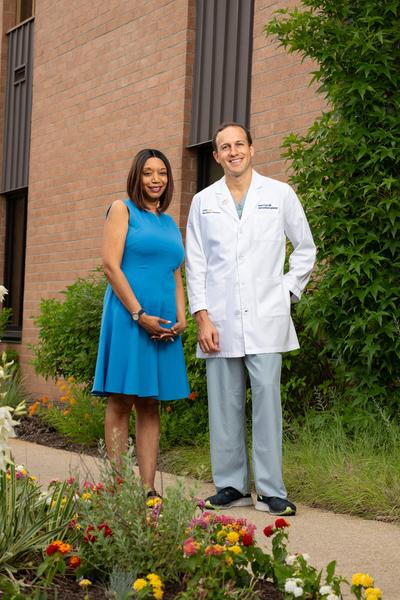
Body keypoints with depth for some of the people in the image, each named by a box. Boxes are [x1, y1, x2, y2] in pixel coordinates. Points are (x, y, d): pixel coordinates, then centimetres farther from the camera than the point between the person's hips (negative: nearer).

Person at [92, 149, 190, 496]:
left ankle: (148, 487, 6)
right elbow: (111, 265, -8)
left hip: (164, 324, 6)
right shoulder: (123, 210, 2)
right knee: (121, 401, -4)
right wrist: (140, 315, -14)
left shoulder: (171, 223, 20)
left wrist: (181, 318, 3)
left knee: (151, 405, 5)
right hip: (128, 315, -6)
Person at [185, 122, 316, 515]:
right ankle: (231, 486, 14)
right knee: (224, 405, 4)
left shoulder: (279, 194, 7)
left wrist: (288, 290, 6)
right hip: (220, 321, 2)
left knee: (267, 402, -5)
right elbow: (195, 264, 8)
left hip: (266, 319, -2)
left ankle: (271, 491, 1)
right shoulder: (203, 202, 11)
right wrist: (202, 317, -1)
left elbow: (305, 248, 16)